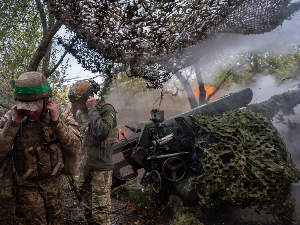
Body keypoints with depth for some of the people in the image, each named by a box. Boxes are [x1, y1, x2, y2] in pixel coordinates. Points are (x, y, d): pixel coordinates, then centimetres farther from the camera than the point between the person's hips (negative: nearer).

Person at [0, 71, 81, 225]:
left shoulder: (62, 114, -11)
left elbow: (75, 147, -17)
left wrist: (56, 120, -26)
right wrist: (14, 122, -27)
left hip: (54, 183, 3)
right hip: (27, 187, -2)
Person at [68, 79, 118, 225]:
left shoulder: (106, 110, -12)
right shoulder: (81, 112, 11)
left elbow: (101, 133, -27)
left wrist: (92, 110, -19)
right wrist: (72, 111, 6)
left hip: (101, 168, -7)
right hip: (85, 167, 8)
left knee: (100, 213, -6)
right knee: (88, 209, 17)